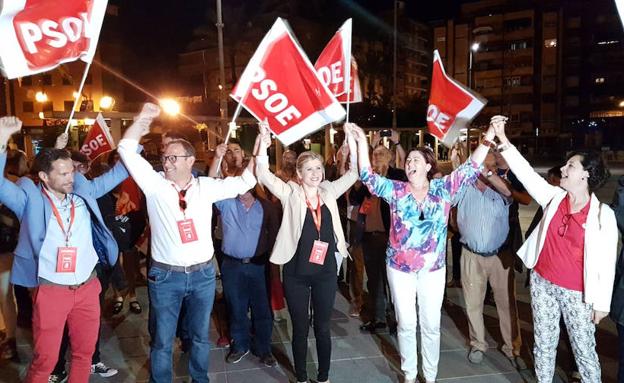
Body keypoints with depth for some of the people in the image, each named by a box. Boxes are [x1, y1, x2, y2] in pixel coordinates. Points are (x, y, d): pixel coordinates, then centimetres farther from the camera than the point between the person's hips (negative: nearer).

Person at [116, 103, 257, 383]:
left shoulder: (205, 186, 0)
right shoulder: (154, 184, -4)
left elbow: (246, 181, 1)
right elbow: (127, 150, -9)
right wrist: (143, 118, -16)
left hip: (203, 274, 2)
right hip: (165, 275, -2)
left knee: (200, 335, 19)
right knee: (162, 340, 13)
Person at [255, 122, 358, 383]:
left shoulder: (329, 191, 4)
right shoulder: (290, 194, -5)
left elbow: (355, 172, 1)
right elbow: (263, 174, -16)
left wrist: (351, 139, -7)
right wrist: (263, 141, -26)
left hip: (326, 271, 2)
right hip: (296, 273, -2)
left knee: (322, 328, 16)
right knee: (300, 329, 13)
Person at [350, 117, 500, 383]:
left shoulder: (444, 188, -1)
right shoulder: (396, 190, -2)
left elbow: (471, 168, -5)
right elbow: (368, 177, -10)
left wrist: (489, 134, -12)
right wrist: (362, 143, -19)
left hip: (433, 267, 0)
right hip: (400, 266, 0)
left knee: (431, 324, 12)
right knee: (406, 324, 11)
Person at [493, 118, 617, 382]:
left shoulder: (603, 214, -12)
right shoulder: (554, 198, -2)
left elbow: (607, 262, -9)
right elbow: (525, 171, -6)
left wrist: (602, 304, -6)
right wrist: (503, 139, -11)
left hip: (577, 293, -3)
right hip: (542, 283, 4)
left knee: (584, 349, 9)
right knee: (544, 343, 16)